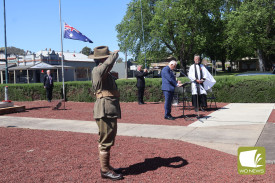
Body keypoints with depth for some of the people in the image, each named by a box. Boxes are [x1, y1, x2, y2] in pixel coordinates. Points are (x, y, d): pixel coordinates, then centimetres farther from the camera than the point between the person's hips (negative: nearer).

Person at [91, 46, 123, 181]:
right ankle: (105, 170, 5)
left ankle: (106, 166, 30)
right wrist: (115, 54, -12)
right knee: (106, 141, -4)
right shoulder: (98, 70, -14)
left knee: (105, 140, 18)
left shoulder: (104, 73, 18)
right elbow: (109, 63, -29)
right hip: (106, 111, -11)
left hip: (109, 112, 11)